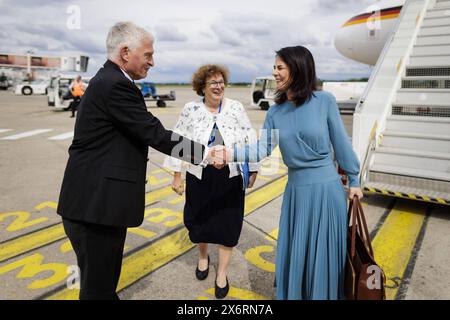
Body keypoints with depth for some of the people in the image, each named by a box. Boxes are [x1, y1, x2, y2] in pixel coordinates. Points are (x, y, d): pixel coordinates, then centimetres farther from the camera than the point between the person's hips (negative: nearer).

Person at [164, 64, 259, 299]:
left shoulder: (236, 108, -2)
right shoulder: (190, 110, -3)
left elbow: (250, 139, 2)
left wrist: (253, 170, 3)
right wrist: (176, 175, 0)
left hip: (230, 177, 0)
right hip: (199, 177, 1)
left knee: (228, 224, 6)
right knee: (199, 220, 14)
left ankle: (222, 273, 25)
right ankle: (203, 257, 45)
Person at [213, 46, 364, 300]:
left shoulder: (324, 101, -10)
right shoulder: (276, 111, 2)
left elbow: (341, 143, -3)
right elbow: (263, 149, -4)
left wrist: (354, 180, 4)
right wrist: (231, 154, -19)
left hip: (327, 188, -3)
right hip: (296, 189, 4)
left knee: (325, 253, 11)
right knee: (294, 253, 15)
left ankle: (326, 294, 36)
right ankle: (294, 295, 38)